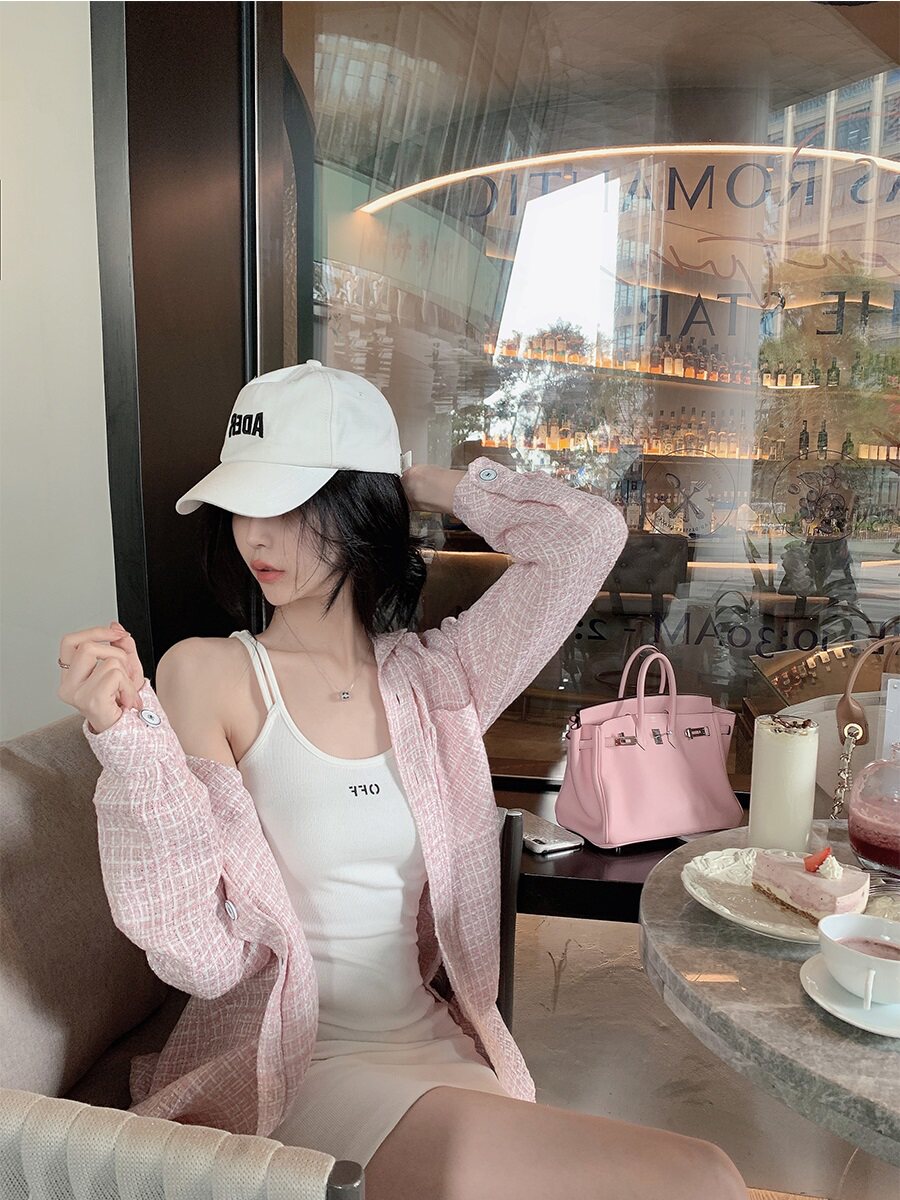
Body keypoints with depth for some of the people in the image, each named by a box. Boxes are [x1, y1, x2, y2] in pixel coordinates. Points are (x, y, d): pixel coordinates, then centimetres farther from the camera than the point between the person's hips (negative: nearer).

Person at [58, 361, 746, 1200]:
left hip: (438, 1048, 5)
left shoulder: (429, 677, 2)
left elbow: (590, 533, -3)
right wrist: (126, 735, -26)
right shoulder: (207, 673, -9)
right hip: (296, 1065, -4)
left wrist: (424, 486, 3)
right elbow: (204, 957, -14)